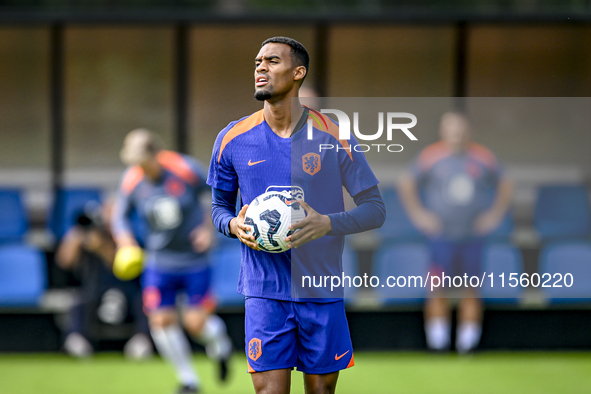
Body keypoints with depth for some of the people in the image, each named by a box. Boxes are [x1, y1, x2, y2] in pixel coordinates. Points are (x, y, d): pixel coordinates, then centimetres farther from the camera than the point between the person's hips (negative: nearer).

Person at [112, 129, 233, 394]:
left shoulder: (186, 170, -17)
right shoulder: (132, 182, -9)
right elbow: (120, 216, 6)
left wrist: (209, 228, -10)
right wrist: (126, 243, -13)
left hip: (195, 260, -3)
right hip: (159, 261, 3)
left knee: (196, 322, -8)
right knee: (161, 320, -6)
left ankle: (218, 338, 31)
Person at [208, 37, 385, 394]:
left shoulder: (334, 138, -2)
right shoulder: (234, 140, 3)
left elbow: (375, 209, 1)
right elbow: (220, 204, 16)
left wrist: (328, 223, -17)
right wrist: (233, 225, -8)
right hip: (265, 293, 0)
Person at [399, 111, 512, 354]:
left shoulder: (483, 158, 1)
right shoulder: (431, 157, -3)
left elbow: (504, 186, 15)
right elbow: (407, 185, 8)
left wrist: (494, 214, 6)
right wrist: (418, 213, 1)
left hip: (473, 234, 1)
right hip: (442, 234, -1)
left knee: (470, 287, 2)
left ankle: (468, 336, 9)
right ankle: (438, 334, 3)